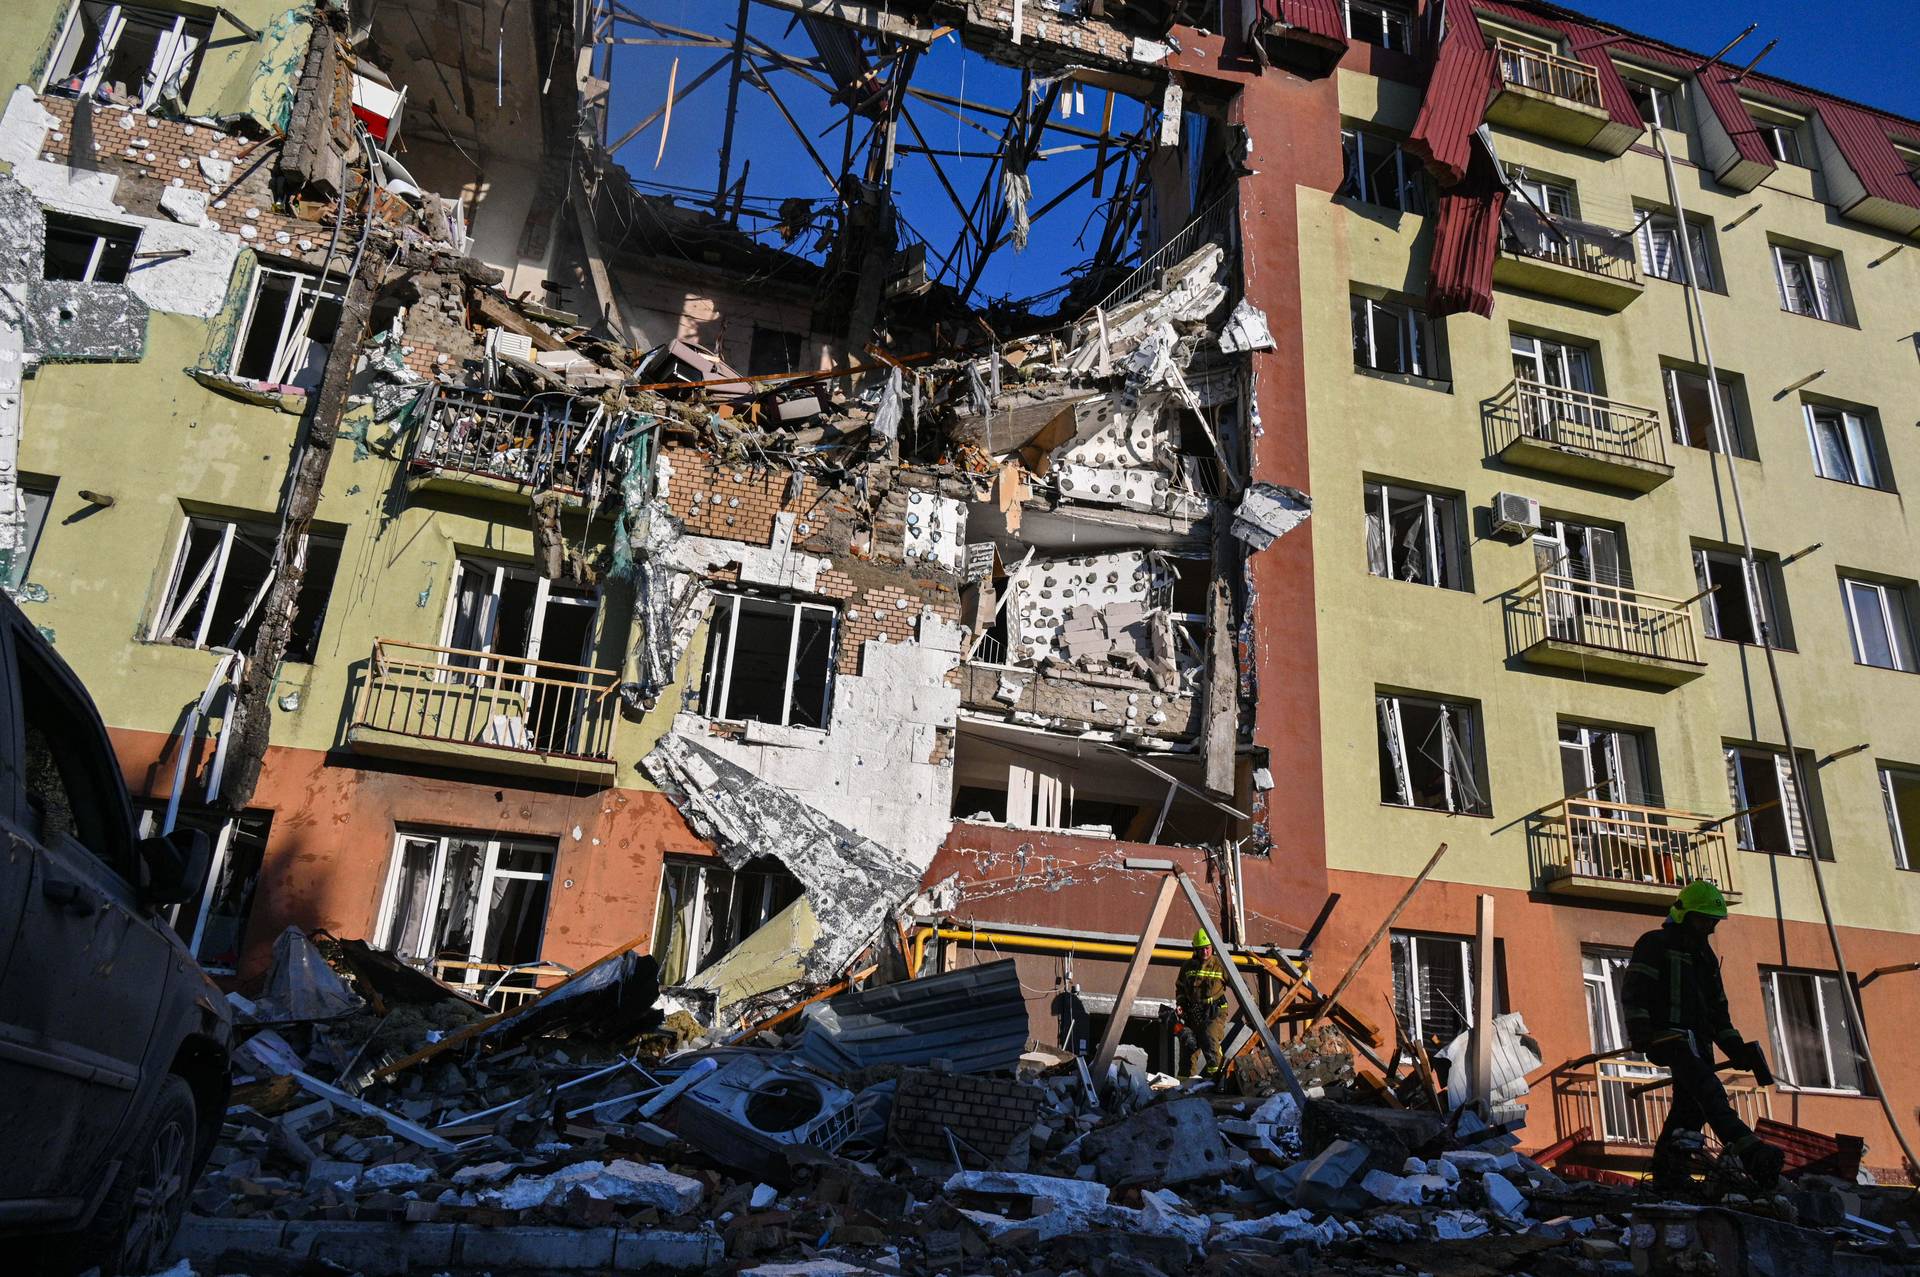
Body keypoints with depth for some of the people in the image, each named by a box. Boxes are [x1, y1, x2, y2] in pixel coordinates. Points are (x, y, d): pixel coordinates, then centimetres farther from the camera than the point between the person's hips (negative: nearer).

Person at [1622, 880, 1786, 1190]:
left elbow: (1717, 1007, 30)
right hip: (1667, 1035, -8)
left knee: (1690, 1104, -1)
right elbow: (1634, 989, -11)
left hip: (1697, 1041, 9)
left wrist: (1734, 1046, 20)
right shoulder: (1655, 944, -1)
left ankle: (1666, 1174, 4)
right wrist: (1638, 1029, -22)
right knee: (1708, 1091, -26)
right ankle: (1749, 1150, -42)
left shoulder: (1705, 956, 26)